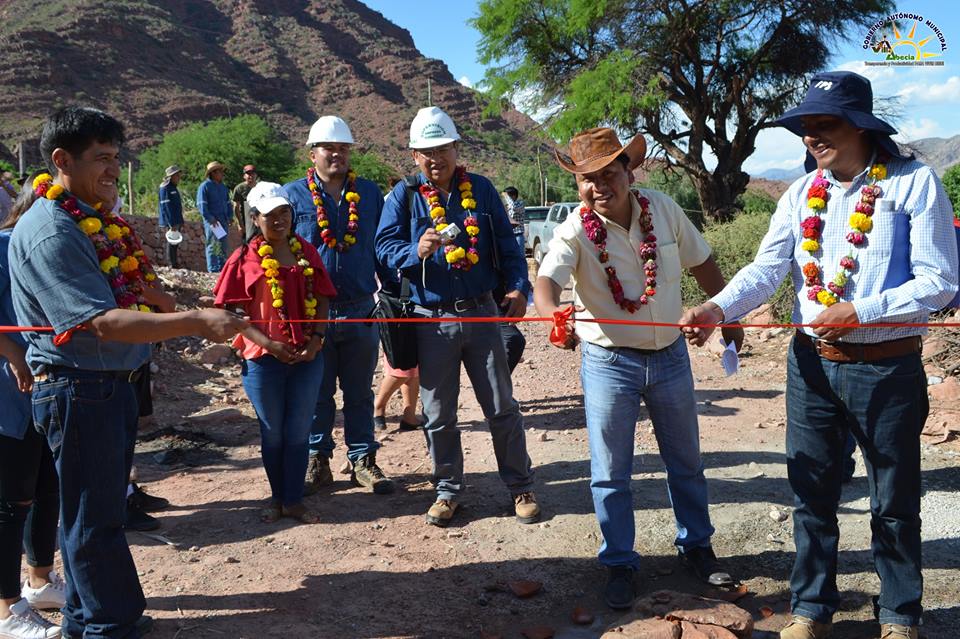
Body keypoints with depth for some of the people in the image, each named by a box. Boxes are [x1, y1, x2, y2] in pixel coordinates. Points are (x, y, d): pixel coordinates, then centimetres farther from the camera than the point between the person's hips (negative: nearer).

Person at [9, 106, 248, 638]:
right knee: (93, 516, 5)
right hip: (78, 389, -9)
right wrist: (197, 322, -35)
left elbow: (138, 291, 17)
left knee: (101, 506, 20)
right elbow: (102, 322, -30)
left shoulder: (96, 219, 9)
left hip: (115, 383, 10)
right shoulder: (49, 232, -21)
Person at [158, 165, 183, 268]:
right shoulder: (165, 188, -10)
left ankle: (175, 265, 19)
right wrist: (171, 224, -21)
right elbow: (166, 207, -17)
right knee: (171, 244, -8)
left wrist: (181, 223, 19)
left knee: (175, 244, 13)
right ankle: (172, 266, -6)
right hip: (169, 223, -9)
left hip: (176, 222, 9)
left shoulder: (174, 189, 18)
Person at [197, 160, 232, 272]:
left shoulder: (223, 186, 15)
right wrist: (210, 219, -18)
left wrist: (229, 217, 10)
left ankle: (222, 268, 19)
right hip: (212, 221, -7)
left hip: (223, 221, 7)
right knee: (212, 246, -4)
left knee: (223, 246, 11)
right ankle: (213, 270, -1)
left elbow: (228, 203, 21)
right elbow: (201, 205, -12)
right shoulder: (205, 186, -8)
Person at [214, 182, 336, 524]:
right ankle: (277, 497, 28)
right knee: (273, 432, 11)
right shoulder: (246, 258, -3)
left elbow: (321, 301, 8)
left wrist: (316, 339, -7)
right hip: (264, 359, -2)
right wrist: (270, 344, -16)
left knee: (299, 431, 9)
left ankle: (293, 500, 22)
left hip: (307, 357, 2)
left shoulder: (307, 252, 6)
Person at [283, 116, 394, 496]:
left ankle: (363, 461, 21)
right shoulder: (293, 195, 1)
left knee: (359, 393, 11)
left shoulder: (369, 193, 7)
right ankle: (317, 461, 22)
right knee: (316, 393, 10)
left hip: (360, 311, 2)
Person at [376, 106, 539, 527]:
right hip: (432, 321, 0)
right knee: (438, 415, 8)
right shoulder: (404, 196, 2)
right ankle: (448, 490, 26)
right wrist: (416, 251, -25)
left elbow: (507, 243, 8)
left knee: (502, 407, 8)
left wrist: (517, 287, -4)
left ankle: (521, 487, 23)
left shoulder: (480, 189, 6)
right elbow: (385, 247, -5)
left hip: (482, 316, 1)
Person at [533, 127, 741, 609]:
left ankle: (696, 545, 40)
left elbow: (702, 265, 6)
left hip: (670, 355, 3)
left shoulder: (663, 209, -7)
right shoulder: (575, 231, -16)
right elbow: (546, 280, -34)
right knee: (610, 474, 5)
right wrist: (554, 313, -56)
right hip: (609, 362, -3)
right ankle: (620, 565, 24)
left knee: (686, 461, 18)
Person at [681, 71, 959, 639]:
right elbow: (767, 269, -5)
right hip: (813, 364, 4)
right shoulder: (802, 194, 4)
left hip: (887, 369, -3)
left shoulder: (914, 182, -8)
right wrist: (719, 308, -23)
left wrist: (856, 311, -20)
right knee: (813, 494, 13)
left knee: (895, 501, 12)